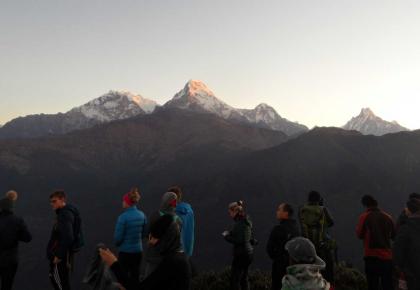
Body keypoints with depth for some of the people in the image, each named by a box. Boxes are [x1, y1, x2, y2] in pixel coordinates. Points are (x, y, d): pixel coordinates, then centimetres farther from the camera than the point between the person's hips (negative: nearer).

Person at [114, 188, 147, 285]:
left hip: (125, 252, -5)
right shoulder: (142, 215, -3)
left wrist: (117, 243, 6)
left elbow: (118, 237, -14)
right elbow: (144, 233, 6)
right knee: (135, 276, 18)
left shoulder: (123, 217, -19)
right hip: (138, 251, 5)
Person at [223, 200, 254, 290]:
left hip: (241, 254, -10)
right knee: (243, 278, 18)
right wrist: (230, 233, 10)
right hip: (248, 252, 10)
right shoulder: (246, 221, 11)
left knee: (234, 280, -4)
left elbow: (240, 240, -24)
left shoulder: (240, 223, -18)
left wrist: (227, 236, -12)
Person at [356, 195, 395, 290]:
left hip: (372, 257, -3)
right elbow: (394, 235, 14)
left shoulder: (364, 216, -5)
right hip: (387, 257, 3)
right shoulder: (388, 217, 3)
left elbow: (360, 235, 0)